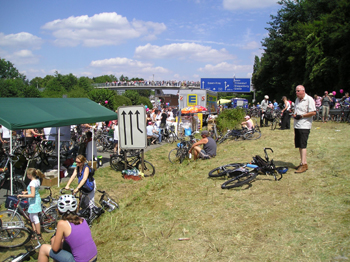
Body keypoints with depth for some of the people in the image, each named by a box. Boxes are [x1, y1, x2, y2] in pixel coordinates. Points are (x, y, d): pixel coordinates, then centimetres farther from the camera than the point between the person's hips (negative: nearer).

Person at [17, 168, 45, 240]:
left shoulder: (32, 183, -23)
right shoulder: (37, 180, 6)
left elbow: (32, 195, -30)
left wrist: (22, 195, -25)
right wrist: (26, 192, 18)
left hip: (34, 202, -10)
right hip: (37, 200, 10)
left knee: (35, 218, 0)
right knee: (31, 217, 22)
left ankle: (39, 235, 9)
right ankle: (35, 231, 32)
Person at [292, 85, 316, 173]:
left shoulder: (309, 99, -9)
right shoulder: (297, 99, 17)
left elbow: (313, 112, -14)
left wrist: (301, 116, -17)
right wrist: (294, 114, 4)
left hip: (304, 126, -8)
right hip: (297, 125, 8)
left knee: (303, 145, -12)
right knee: (299, 145, 10)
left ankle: (303, 164, -10)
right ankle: (303, 163, 19)